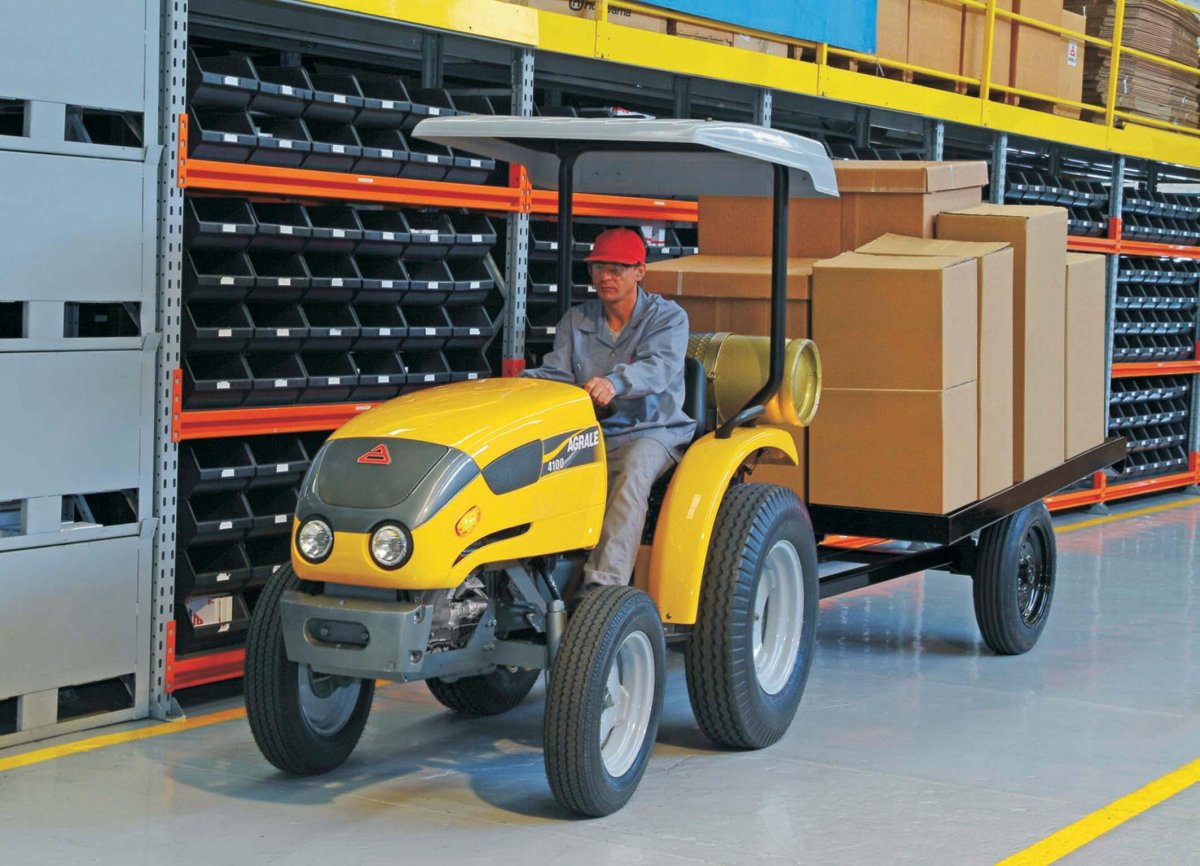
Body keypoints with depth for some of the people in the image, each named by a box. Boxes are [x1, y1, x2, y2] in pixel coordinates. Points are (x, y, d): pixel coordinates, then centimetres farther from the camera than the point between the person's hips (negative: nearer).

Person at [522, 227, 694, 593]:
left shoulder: (668, 317, 1)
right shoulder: (575, 321, 15)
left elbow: (658, 369, -19)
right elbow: (556, 373, 4)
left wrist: (614, 382, -41)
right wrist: (525, 383, -21)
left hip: (652, 432, -4)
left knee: (631, 471, -38)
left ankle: (603, 583, -49)